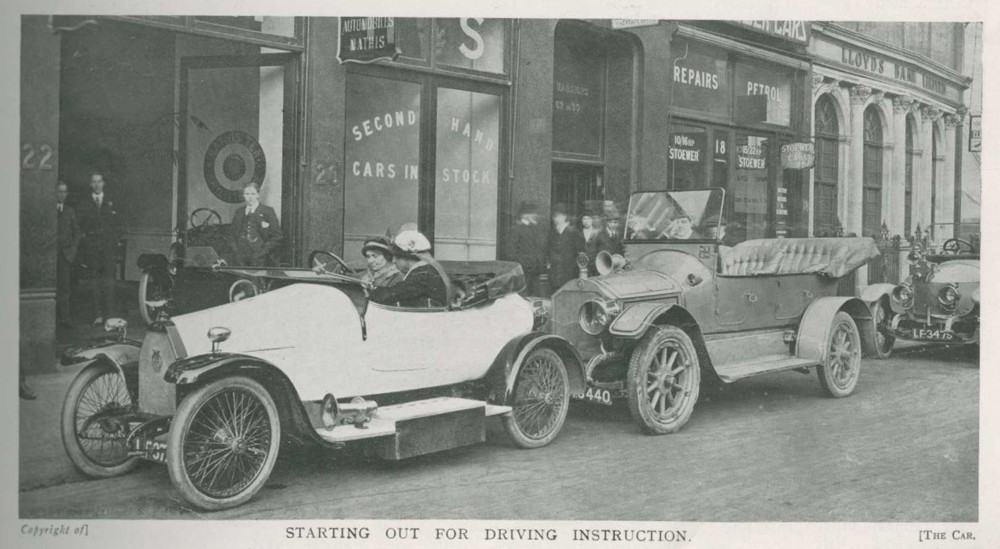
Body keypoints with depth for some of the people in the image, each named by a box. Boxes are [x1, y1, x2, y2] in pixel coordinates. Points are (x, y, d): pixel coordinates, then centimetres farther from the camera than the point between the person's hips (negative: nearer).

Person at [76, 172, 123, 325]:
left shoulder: (111, 203, 11)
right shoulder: (85, 204, 10)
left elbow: (118, 225, 10)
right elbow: (81, 225, 8)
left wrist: (115, 239, -1)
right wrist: (86, 236, -4)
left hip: (109, 247, -1)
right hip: (92, 248, 1)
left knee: (109, 280, -6)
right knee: (96, 281, 2)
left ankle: (109, 313, -3)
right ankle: (99, 314, 6)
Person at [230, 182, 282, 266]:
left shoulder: (268, 211, 1)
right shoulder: (238, 212, 14)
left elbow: (277, 236, -2)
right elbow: (232, 235, 17)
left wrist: (263, 252, -10)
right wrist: (235, 251, 1)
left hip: (260, 260, -3)